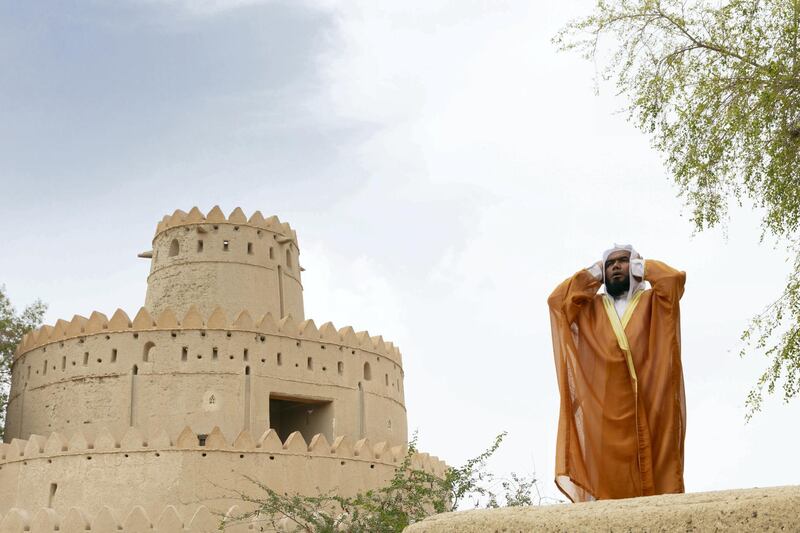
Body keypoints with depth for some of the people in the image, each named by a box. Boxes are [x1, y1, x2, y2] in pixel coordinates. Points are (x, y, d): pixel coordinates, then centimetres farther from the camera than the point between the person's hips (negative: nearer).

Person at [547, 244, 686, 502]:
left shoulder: (652, 301, 19)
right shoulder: (592, 306, 24)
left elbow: (675, 278, -1)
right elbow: (557, 299, 7)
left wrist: (643, 266, 16)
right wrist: (594, 273, 16)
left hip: (648, 403, -1)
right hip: (604, 407, 1)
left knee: (655, 475, -10)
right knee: (608, 478, -10)